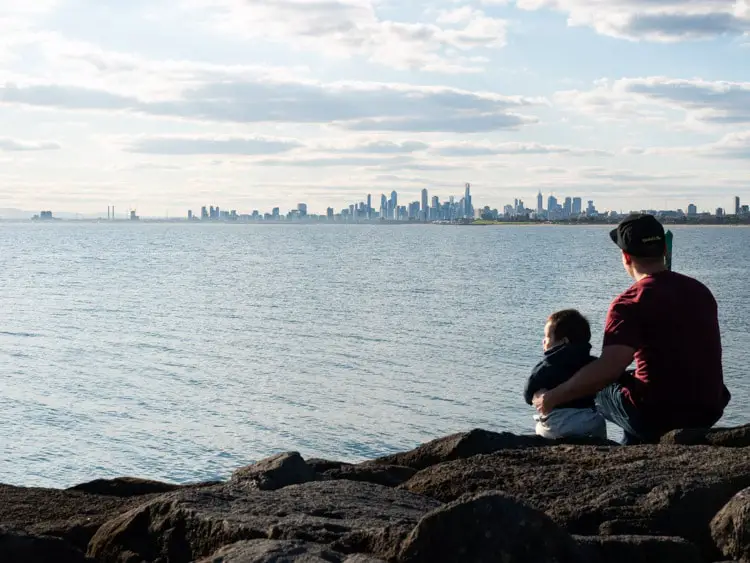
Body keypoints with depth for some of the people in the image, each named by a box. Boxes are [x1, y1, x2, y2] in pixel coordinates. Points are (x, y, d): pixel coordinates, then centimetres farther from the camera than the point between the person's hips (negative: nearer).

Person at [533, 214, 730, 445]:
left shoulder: (630, 303, -15)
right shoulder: (701, 290, 7)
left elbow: (608, 368, -26)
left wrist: (552, 398, -18)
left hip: (659, 416, -6)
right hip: (709, 413, 6)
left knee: (596, 388, 20)